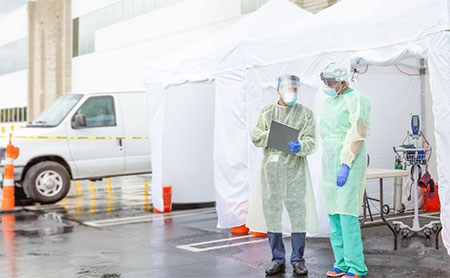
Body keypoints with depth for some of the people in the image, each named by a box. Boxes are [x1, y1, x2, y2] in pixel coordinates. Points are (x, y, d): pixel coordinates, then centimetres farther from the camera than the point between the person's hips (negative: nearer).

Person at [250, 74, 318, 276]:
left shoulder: (305, 113, 7)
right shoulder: (266, 111, 13)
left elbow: (310, 142, -3)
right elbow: (256, 137, 3)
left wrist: (299, 146, -24)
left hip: (295, 170, -2)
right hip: (270, 169, 2)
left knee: (298, 214, -3)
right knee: (271, 214, 5)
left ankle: (298, 260, 11)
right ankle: (278, 260, 17)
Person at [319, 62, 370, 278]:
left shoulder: (356, 99, -8)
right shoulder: (329, 102, 18)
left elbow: (357, 135, -16)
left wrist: (346, 165, -22)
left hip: (349, 159, -9)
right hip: (331, 161, 9)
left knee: (347, 213, -11)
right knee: (334, 213, 8)